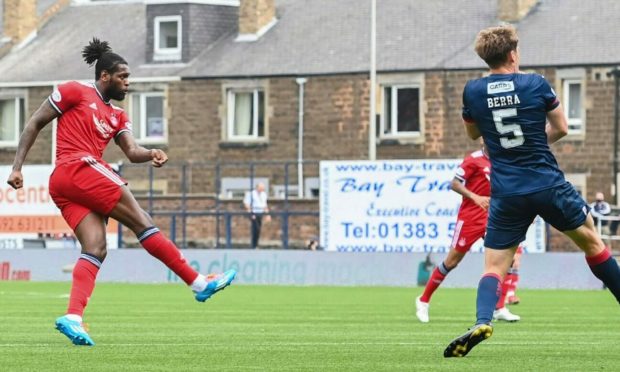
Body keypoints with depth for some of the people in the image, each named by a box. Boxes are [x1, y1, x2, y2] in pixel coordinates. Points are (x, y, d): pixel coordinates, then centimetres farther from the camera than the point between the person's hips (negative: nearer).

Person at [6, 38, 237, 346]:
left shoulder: (117, 116, 25)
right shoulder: (75, 92, 4)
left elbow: (132, 152, 11)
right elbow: (34, 125, 4)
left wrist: (150, 154, -12)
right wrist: (17, 167, -4)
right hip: (78, 168, -9)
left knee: (95, 249, -11)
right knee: (141, 221, -10)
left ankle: (73, 317, -26)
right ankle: (198, 283, -12)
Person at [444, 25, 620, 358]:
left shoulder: (472, 91, 1)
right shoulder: (536, 84, -4)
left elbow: (473, 133, 19)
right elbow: (561, 128, 8)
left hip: (506, 194, 1)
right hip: (549, 186, -1)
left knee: (494, 266, 3)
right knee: (592, 243, 20)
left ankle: (482, 320, -24)